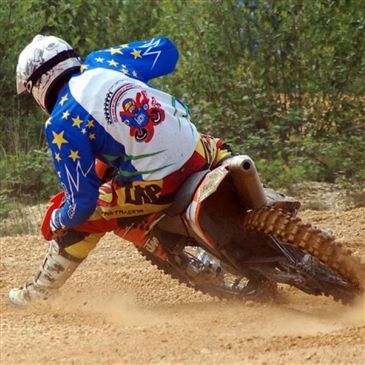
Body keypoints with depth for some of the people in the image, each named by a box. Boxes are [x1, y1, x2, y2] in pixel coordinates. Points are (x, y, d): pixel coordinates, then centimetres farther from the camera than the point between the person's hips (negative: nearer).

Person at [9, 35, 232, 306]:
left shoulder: (61, 123, -7)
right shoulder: (101, 63, 8)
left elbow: (82, 201, -9)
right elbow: (166, 49, 18)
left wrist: (56, 222, 13)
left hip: (157, 185, -5)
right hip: (196, 154, 5)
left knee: (79, 219, 14)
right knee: (215, 148, 42)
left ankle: (38, 291, 25)